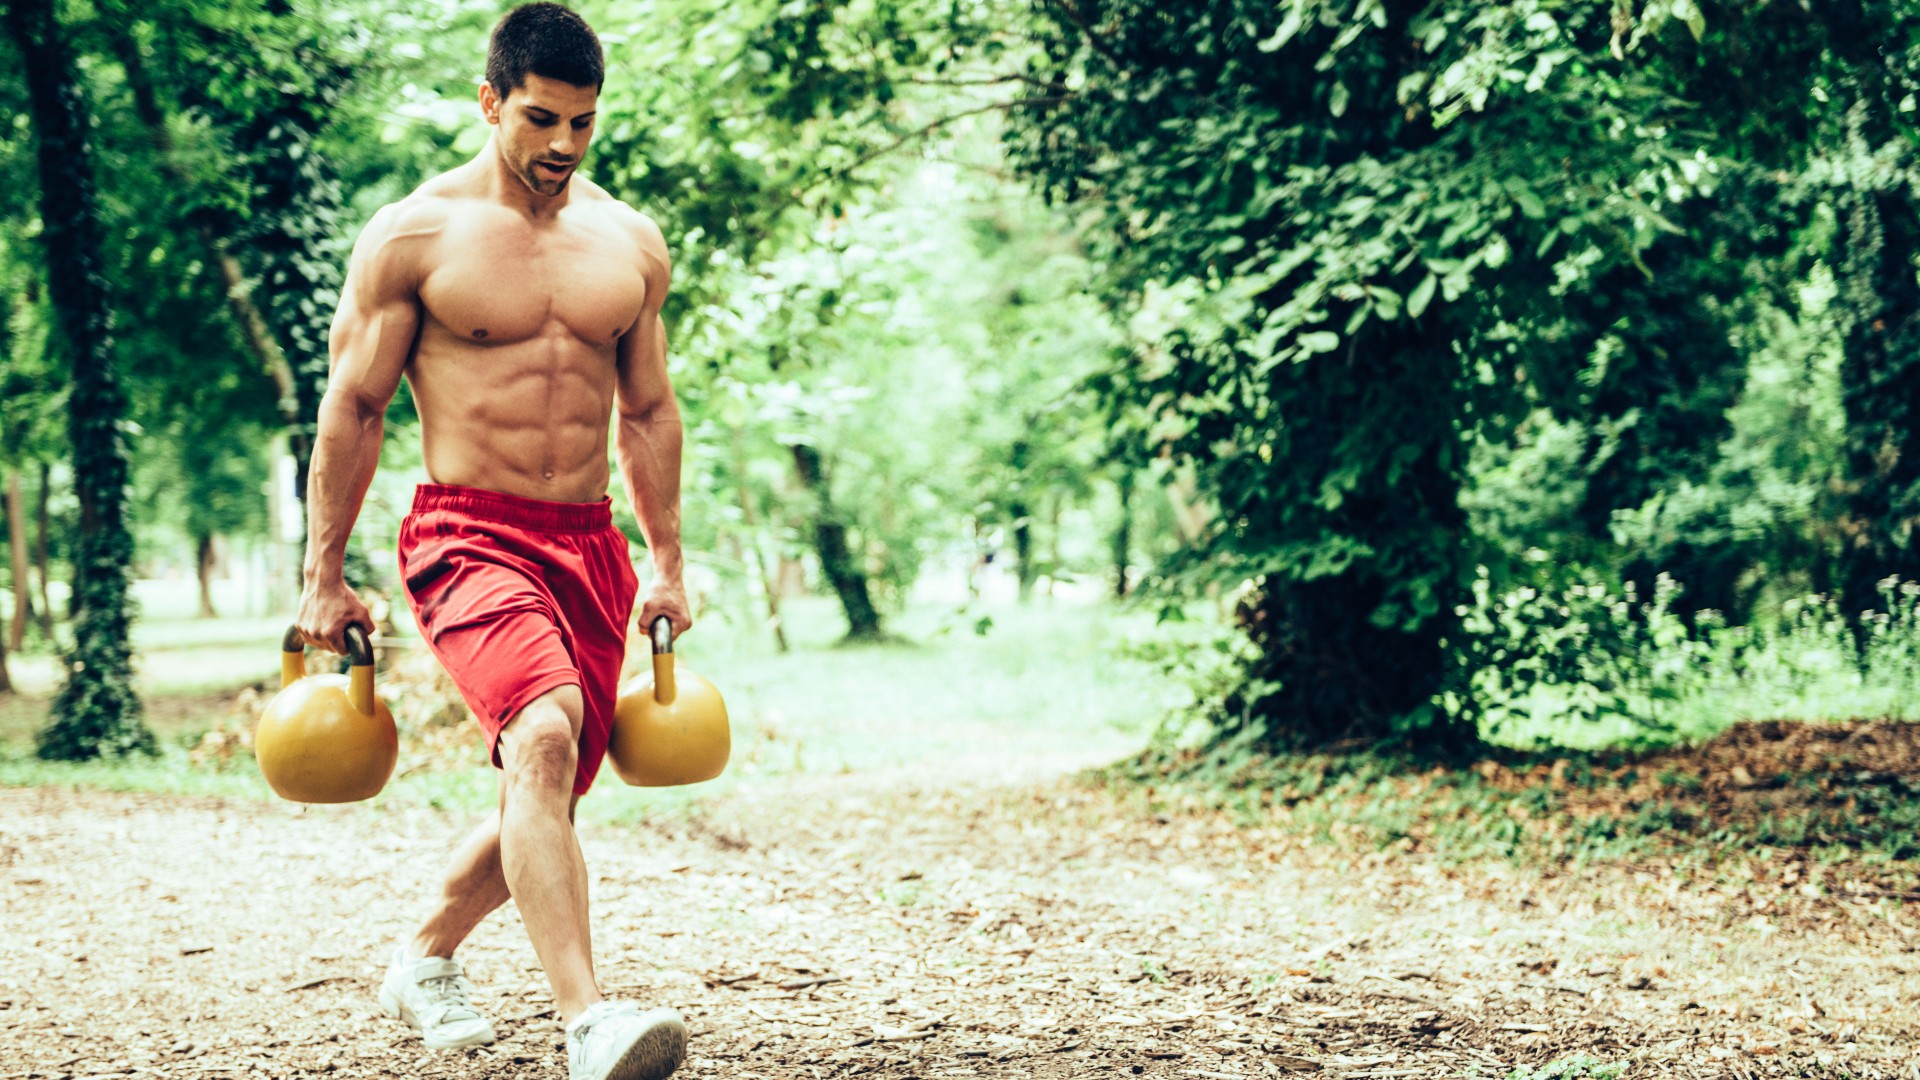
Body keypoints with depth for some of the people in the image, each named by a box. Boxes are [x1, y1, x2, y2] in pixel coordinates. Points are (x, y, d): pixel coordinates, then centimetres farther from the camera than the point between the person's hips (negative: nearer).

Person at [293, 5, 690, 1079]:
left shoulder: (631, 244, 11)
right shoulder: (415, 235, -3)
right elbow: (353, 408, 0)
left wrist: (668, 567, 17)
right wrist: (325, 578, 0)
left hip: (589, 544, 6)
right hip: (470, 536, -5)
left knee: (549, 791, 10)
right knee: (542, 738, -29)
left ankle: (427, 959, 38)